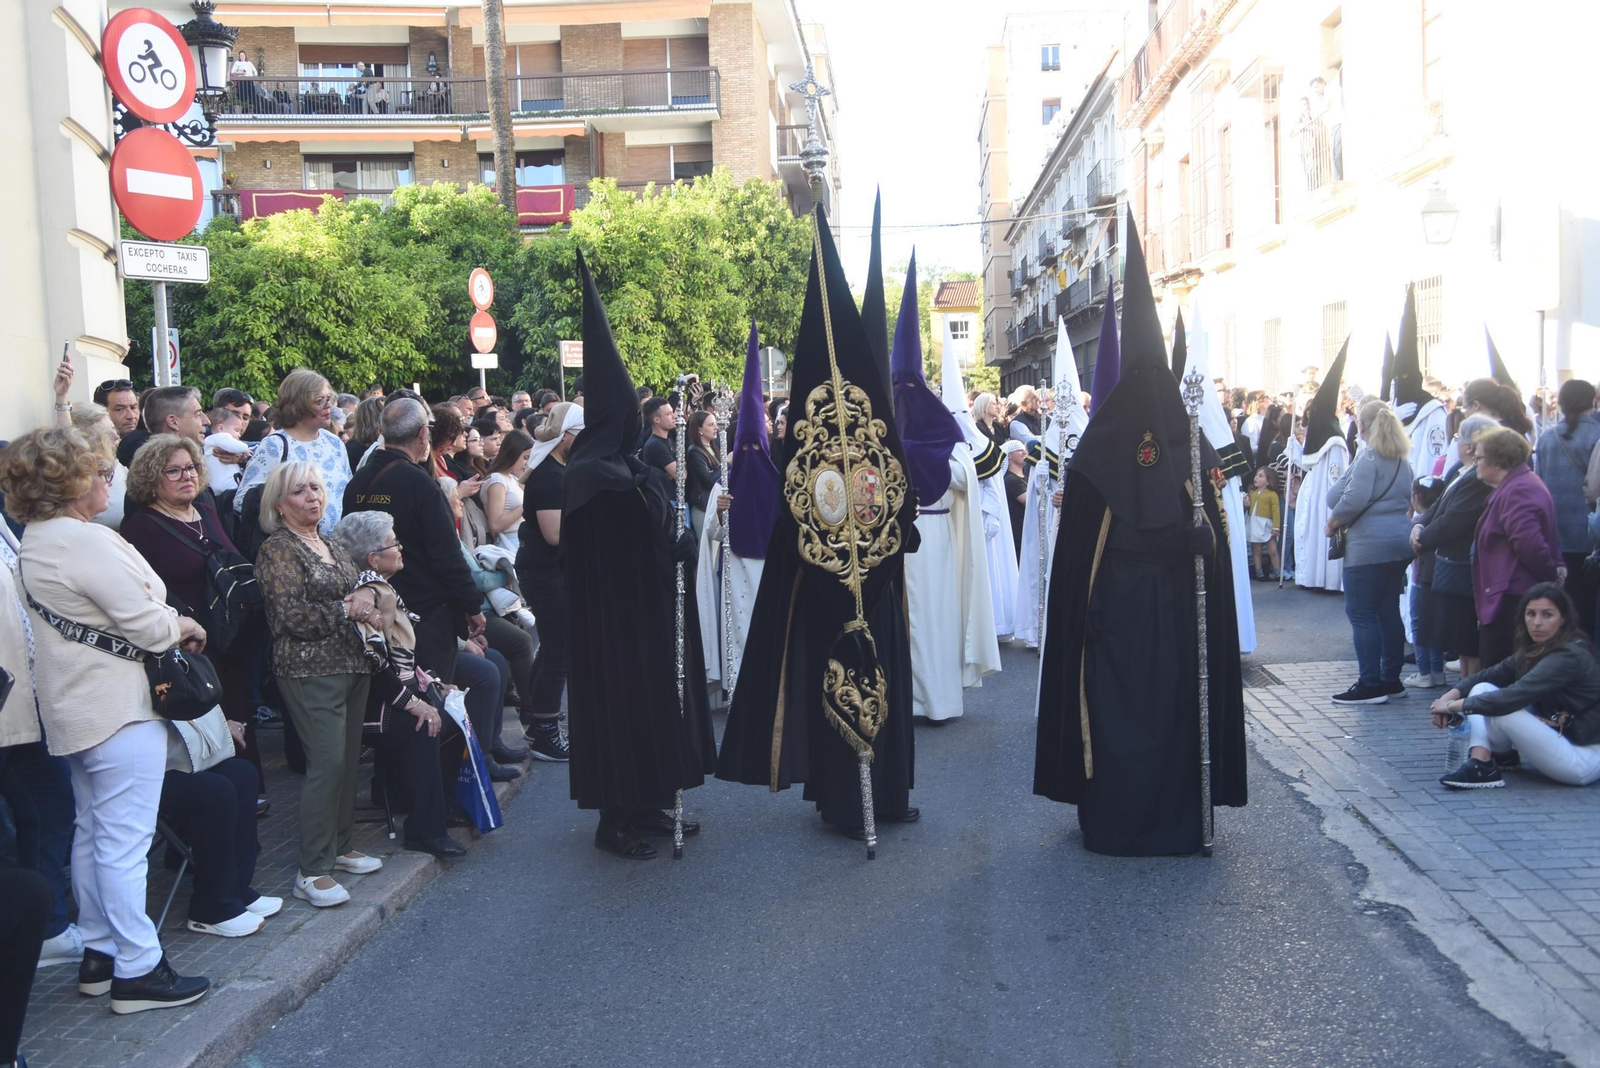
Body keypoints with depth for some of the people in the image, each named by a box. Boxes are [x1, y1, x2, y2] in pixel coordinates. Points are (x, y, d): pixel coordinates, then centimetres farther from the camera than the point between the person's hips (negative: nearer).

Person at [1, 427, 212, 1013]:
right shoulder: (86, 541, -22)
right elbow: (147, 624, -21)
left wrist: (165, 622, 5)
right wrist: (184, 626, -1)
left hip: (76, 708, 10)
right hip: (119, 708, -10)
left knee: (93, 833, 18)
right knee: (125, 842, -4)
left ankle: (99, 953, 28)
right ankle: (137, 970, 4)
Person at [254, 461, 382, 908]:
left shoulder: (332, 547, 18)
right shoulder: (277, 550, -6)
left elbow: (361, 587, 20)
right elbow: (291, 616, -15)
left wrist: (367, 596, -2)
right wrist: (346, 610, -10)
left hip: (351, 663, 8)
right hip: (310, 670, -8)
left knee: (349, 758, 10)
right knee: (328, 762, -12)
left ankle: (340, 845, 24)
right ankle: (312, 871, -5)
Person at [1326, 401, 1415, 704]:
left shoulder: (1369, 456, -11)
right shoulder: (1402, 458, 16)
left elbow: (1355, 498, -23)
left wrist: (1333, 522, -6)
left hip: (1368, 545, -9)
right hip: (1399, 542, 9)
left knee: (1361, 613, -4)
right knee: (1389, 611, 14)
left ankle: (1371, 684, -4)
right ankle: (1391, 679, 19)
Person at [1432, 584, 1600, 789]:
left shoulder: (1570, 656, -23)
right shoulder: (1535, 649, 5)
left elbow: (1512, 697, -32)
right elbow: (1490, 675, 3)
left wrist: (1455, 705, -23)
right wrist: (1450, 695, -16)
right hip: (1558, 737, 9)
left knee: (1500, 710, -25)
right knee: (1482, 690, -2)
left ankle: (1504, 757, 3)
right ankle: (1479, 764, -11)